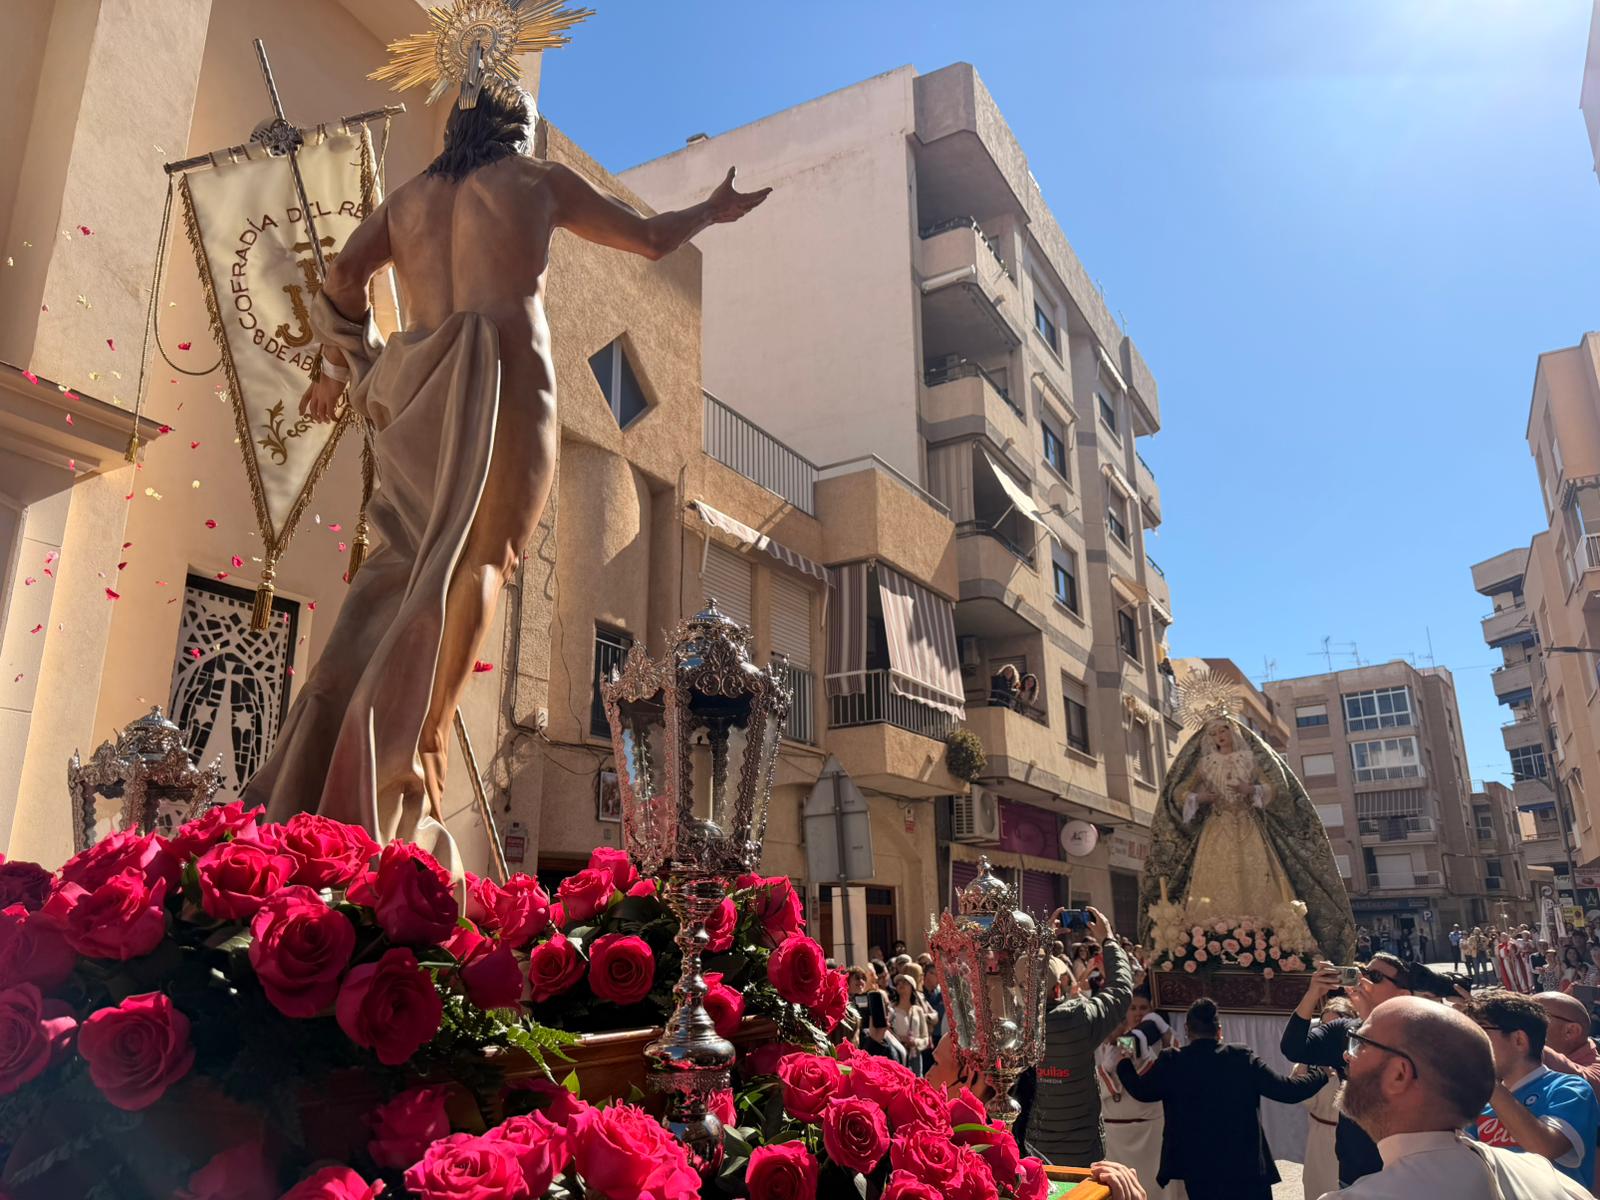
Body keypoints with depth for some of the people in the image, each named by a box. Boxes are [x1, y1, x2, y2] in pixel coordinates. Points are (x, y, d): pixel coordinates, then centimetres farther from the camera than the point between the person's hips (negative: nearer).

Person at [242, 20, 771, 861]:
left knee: (408, 562, 5)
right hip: (502, 365, -4)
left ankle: (308, 790, -1)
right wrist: (713, 210, 39)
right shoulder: (538, 179, 15)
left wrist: (344, 366, 24)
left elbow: (342, 276, 11)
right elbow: (650, 238, 22)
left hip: (417, 381, 5)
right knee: (473, 558, -13)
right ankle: (398, 770, -26)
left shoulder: (408, 197, 24)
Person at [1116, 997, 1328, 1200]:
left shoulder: (1171, 1062, -6)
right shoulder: (1242, 1058, -8)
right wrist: (1321, 1074, 15)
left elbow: (1141, 1090, 9)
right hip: (1247, 1168, 0)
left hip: (1198, 1172, 0)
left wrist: (1124, 1062, 28)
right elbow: (1288, 1090, -3)